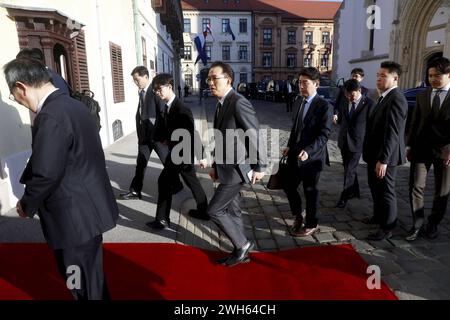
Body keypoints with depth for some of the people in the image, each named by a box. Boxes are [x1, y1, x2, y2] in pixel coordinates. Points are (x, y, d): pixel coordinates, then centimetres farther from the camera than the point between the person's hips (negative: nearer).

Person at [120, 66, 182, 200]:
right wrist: (140, 132, 11)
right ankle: (135, 190, 17)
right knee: (140, 162, 9)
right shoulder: (142, 92, 10)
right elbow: (140, 112, 14)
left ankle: (176, 184, 27)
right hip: (144, 134, 7)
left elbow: (163, 112, -16)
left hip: (157, 133, -7)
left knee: (167, 161, 8)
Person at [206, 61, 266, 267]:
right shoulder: (221, 104, 10)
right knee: (232, 211, 16)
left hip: (237, 168, -9)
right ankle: (240, 252, 31)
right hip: (227, 167, 9)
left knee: (214, 210, -4)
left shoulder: (239, 103, -18)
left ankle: (243, 244, 15)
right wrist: (216, 165, 17)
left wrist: (259, 167, -16)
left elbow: (256, 136, -18)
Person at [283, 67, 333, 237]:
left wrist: (308, 151, -29)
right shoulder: (298, 102, 8)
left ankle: (311, 224, 29)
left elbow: (324, 134, -18)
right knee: (289, 186, 12)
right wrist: (290, 146, 9)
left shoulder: (325, 106, -14)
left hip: (312, 157, -6)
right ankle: (298, 217, 37)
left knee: (310, 191, 8)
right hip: (295, 154, 6)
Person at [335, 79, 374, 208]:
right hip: (344, 141, 6)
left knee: (350, 171, -4)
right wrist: (337, 119, -1)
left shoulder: (368, 103, -13)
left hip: (357, 142, -5)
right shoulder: (344, 103, 3)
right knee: (349, 169, 17)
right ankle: (354, 191, 35)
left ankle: (344, 197, 8)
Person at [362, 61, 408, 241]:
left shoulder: (396, 99, -19)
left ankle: (387, 228, 19)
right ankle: (379, 216, 41)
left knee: (385, 191, 4)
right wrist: (372, 155, 17)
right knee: (375, 187, 22)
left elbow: (392, 132, -25)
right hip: (375, 154, 10)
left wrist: (383, 160, -27)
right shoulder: (385, 97, 12)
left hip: (385, 157, -10)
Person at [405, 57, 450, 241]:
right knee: (415, 187, -1)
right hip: (421, 148, 2)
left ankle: (433, 224, 27)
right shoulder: (422, 96, 10)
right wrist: (410, 146, 8)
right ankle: (417, 224, 14)